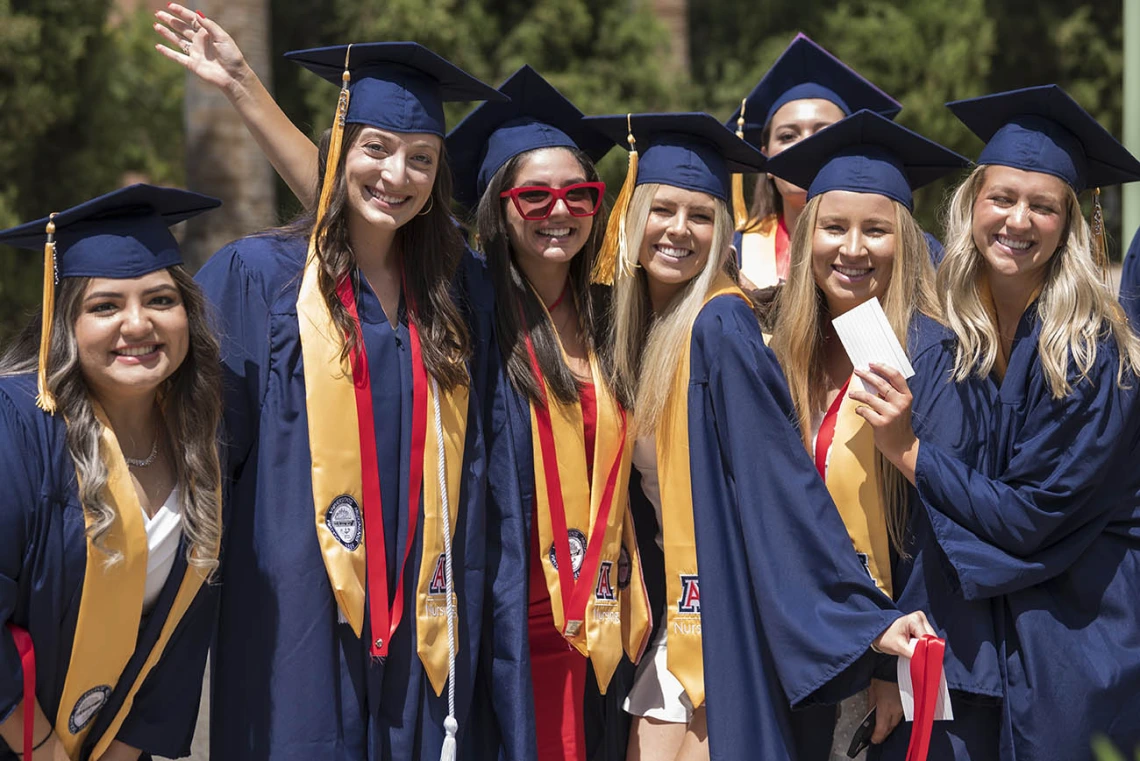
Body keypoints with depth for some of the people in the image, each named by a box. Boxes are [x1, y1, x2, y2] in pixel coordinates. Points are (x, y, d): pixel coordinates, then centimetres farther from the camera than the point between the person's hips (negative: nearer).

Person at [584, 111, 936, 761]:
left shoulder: (719, 326, -14)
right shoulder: (632, 319, 9)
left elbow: (781, 480, -19)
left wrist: (865, 609, -24)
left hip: (721, 621, -7)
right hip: (667, 606, 7)